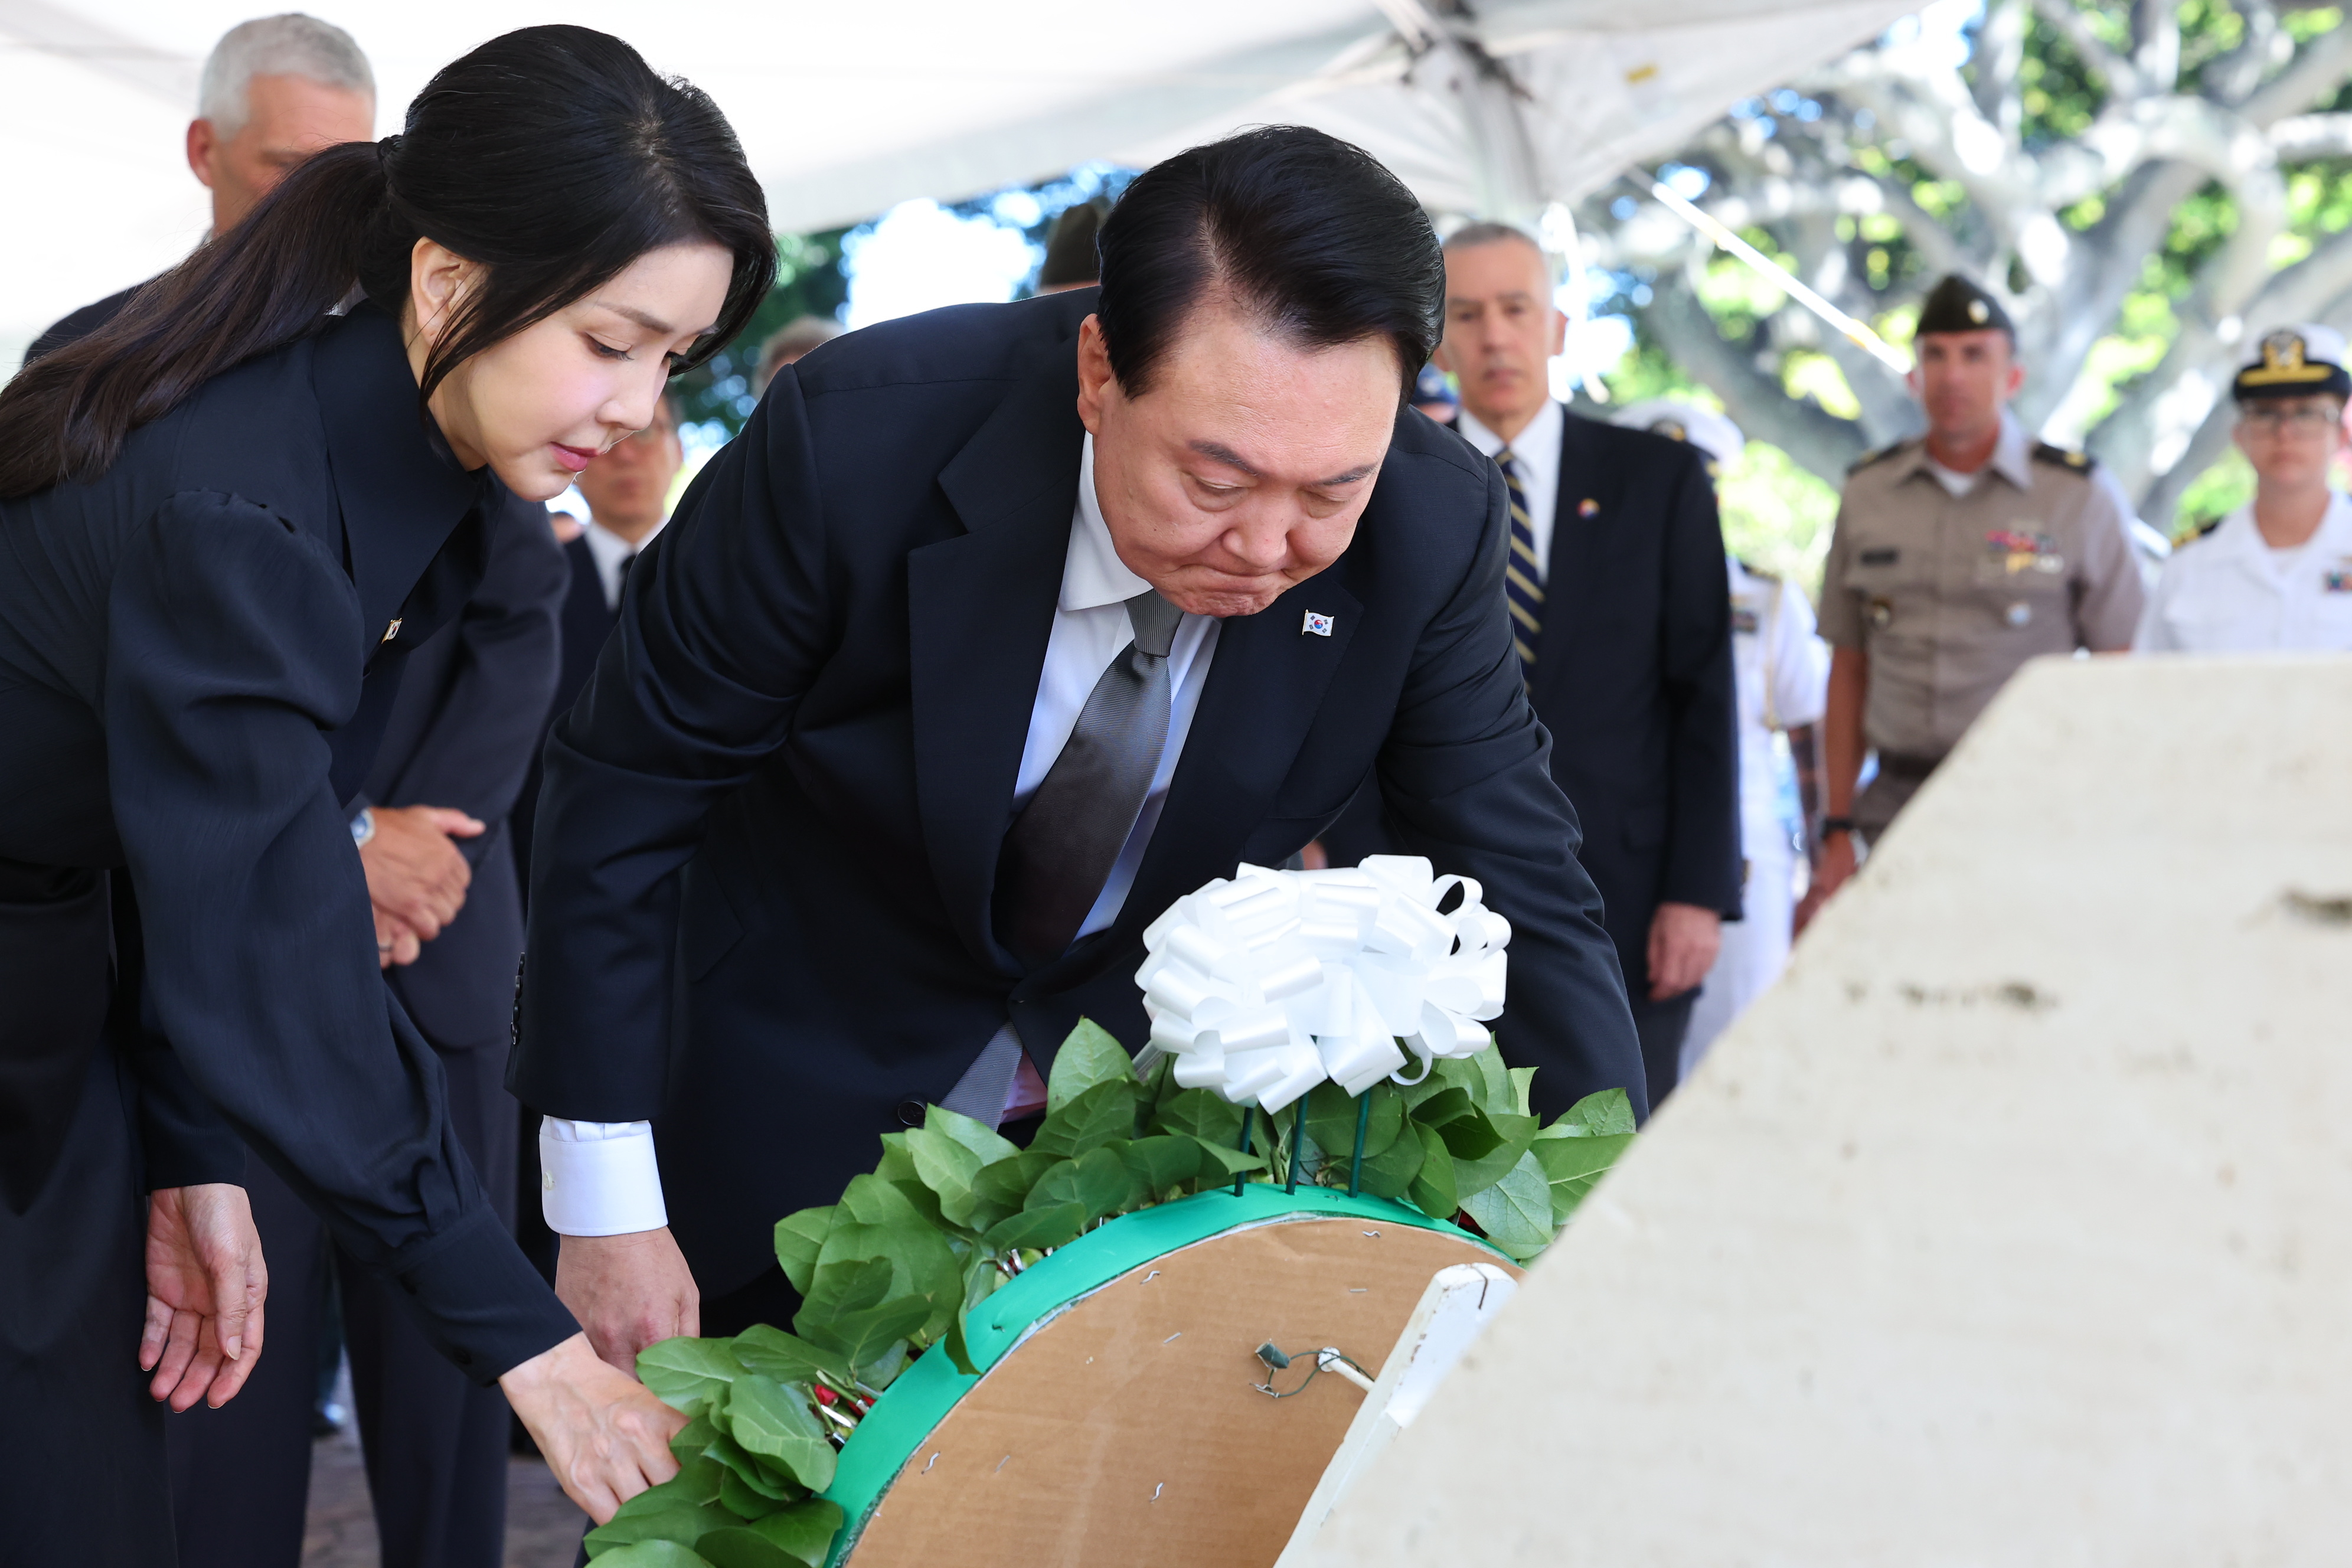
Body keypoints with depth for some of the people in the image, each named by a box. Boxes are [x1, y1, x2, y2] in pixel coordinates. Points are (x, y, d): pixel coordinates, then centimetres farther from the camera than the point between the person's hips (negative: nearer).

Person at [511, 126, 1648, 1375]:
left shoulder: (1429, 531, -24)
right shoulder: (860, 439, -31)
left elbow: (1527, 906, -15)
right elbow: (628, 782, -20)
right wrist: (604, 1206, -17)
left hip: (1150, 1077, 2)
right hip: (813, 1094, -1)